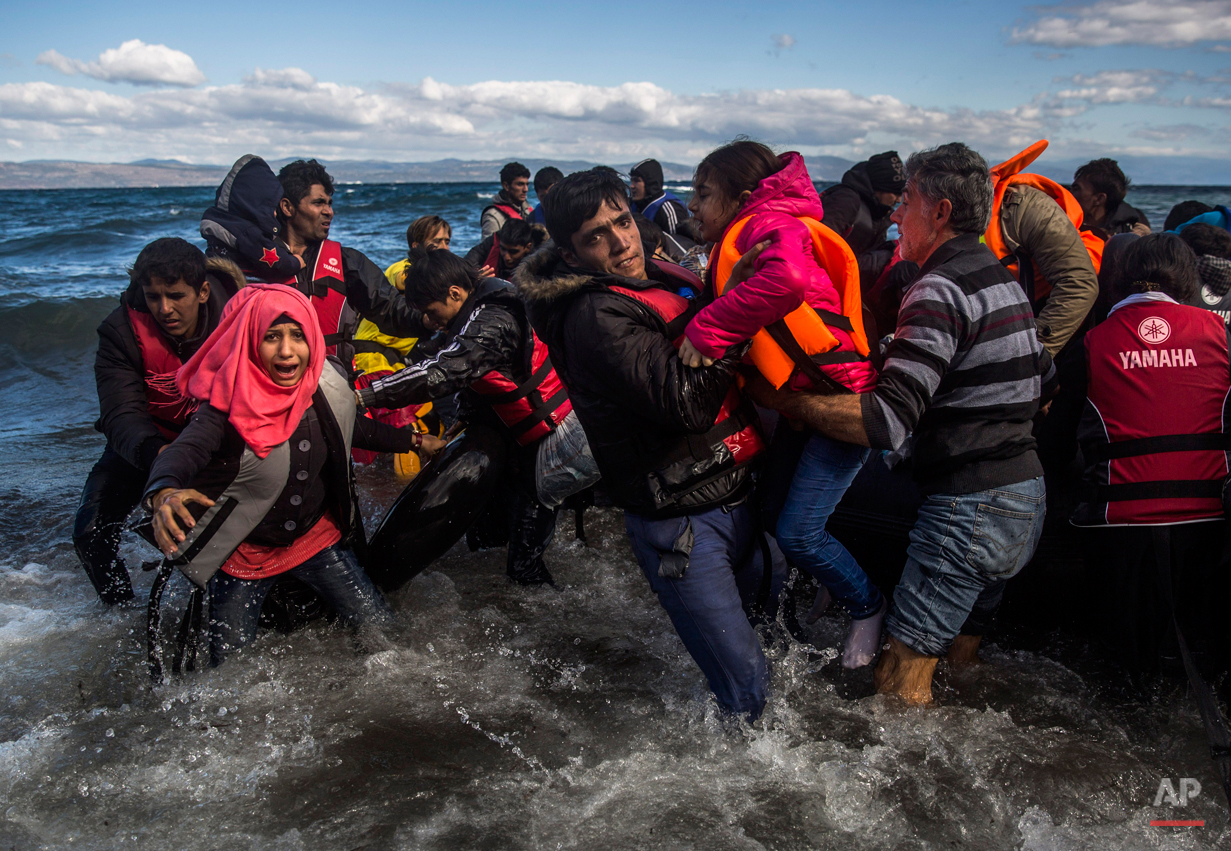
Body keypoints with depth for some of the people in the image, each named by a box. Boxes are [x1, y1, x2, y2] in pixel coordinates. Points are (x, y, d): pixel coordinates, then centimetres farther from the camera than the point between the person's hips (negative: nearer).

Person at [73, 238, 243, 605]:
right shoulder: (121, 331, -23)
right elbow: (122, 414, -31)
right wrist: (156, 454, -54)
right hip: (144, 443, 0)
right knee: (91, 533, -10)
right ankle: (121, 609, 17)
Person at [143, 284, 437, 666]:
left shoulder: (331, 380, -11)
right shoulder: (230, 402, -25)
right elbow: (184, 450, -42)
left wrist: (413, 441, 19)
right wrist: (164, 493, -64)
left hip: (318, 536, 4)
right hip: (245, 550, -3)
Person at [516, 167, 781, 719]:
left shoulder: (667, 279, 9)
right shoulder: (594, 318, -18)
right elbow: (687, 402, -29)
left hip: (737, 498, 8)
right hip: (681, 525, -8)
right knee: (747, 691, -2)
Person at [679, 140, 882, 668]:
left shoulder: (771, 224, -18)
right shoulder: (739, 241, 15)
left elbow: (786, 278, -40)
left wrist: (708, 331, -35)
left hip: (842, 395, -10)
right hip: (803, 397, 10)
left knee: (797, 532, -9)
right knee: (772, 512, 13)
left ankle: (868, 606, 16)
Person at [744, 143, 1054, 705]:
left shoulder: (940, 291, -18)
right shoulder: (1002, 279, 13)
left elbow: (886, 422, -26)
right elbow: (1045, 381, 24)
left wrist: (780, 398, -20)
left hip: (969, 507, -10)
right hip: (1027, 499, 10)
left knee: (899, 684, -2)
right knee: (958, 659, 22)